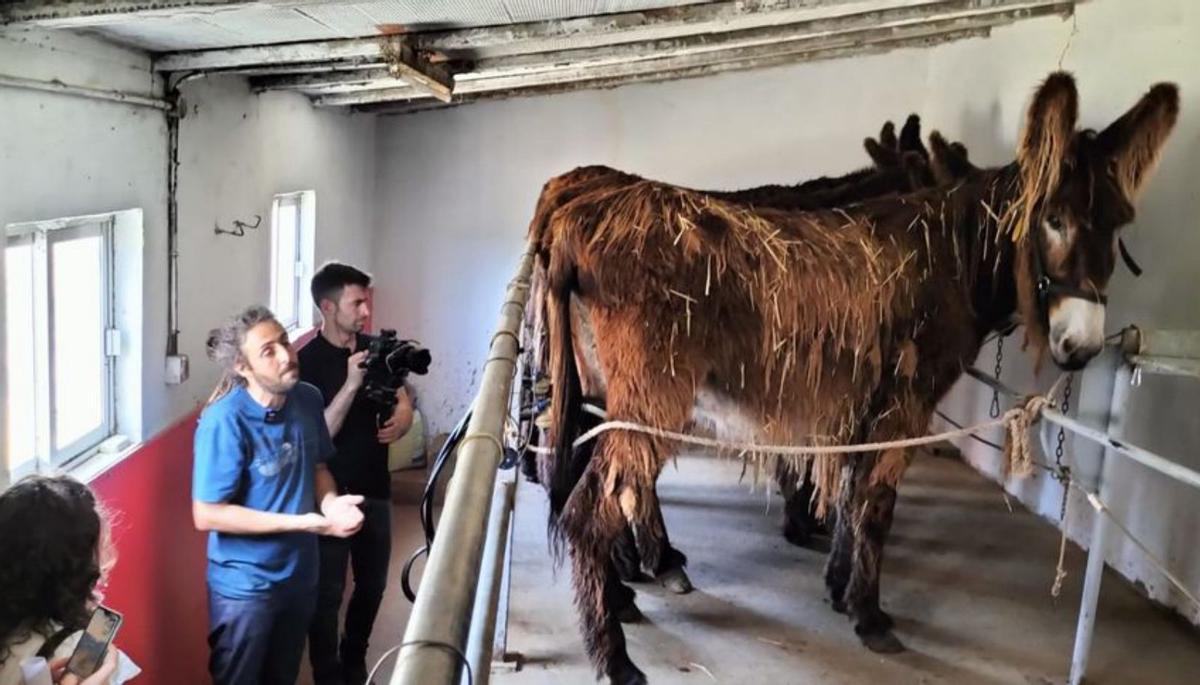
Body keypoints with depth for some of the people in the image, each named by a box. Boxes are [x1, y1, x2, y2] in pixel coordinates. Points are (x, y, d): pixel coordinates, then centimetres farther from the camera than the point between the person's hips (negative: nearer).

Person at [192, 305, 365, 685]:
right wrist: (300, 522, -26)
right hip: (245, 584, -6)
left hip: (299, 573, 6)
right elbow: (207, 515, -23)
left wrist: (330, 501, -14)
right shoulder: (225, 421, -25)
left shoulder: (308, 399, -6)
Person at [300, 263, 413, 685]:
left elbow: (403, 403, 8)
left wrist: (400, 421, -15)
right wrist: (351, 384, -31)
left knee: (373, 585, 19)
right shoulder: (308, 361, -15)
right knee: (327, 594, 3)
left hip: (375, 488, 6)